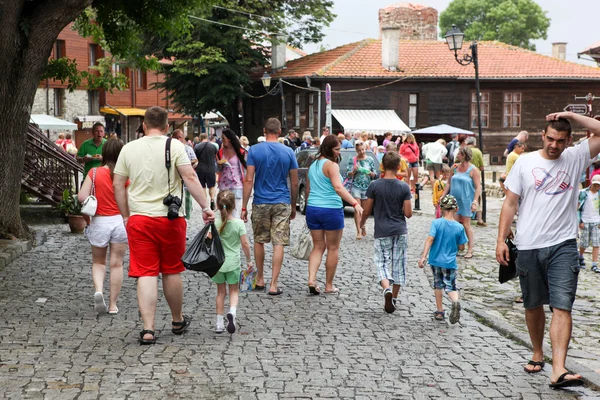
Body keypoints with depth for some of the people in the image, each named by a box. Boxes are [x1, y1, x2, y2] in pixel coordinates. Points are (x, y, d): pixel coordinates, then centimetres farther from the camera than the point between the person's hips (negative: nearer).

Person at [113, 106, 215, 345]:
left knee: (146, 274, 0)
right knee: (172, 272, 13)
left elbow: (118, 185, 8)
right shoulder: (174, 146, -2)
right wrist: (205, 207, -10)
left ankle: (148, 329, -6)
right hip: (169, 218, -1)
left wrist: (126, 216, 17)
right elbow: (190, 177, -11)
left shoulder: (129, 148, 6)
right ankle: (178, 321, 29)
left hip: (139, 219, 1)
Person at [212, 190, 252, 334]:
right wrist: (249, 260, 4)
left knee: (221, 292, 14)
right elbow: (245, 244, -8)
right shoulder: (239, 223, -10)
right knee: (234, 291, 14)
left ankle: (220, 323, 14)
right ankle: (232, 312, -15)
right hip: (233, 263, -1)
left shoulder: (214, 223, -8)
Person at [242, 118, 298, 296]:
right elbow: (294, 183, 3)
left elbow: (249, 180, -8)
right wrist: (294, 206, 15)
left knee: (259, 241, 16)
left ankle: (260, 280, 25)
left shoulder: (254, 150, -4)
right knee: (278, 244, 1)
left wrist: (244, 207, -4)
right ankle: (274, 284, -2)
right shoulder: (288, 152, 0)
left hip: (260, 203, 0)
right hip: (282, 203, 0)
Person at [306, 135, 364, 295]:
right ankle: (329, 286, 13)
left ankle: (311, 280, -6)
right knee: (333, 248, 7)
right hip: (331, 210, -6)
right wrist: (355, 203, -34)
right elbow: (338, 187, -26)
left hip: (312, 209, 7)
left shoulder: (313, 165, 12)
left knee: (318, 247, 13)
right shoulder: (331, 165, -12)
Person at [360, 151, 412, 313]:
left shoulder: (374, 186, -8)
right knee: (398, 265, 11)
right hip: (400, 232, 1)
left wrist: (362, 223, 17)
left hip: (382, 233, -1)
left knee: (382, 264, 4)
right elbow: (408, 213, -6)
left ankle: (387, 288, -23)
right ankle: (394, 298, 17)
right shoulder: (404, 187, -5)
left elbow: (367, 211, -2)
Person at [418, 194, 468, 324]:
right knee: (450, 286, 7)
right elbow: (461, 247, -1)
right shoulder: (459, 227, -6)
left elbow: (430, 239, -20)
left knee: (438, 284, 19)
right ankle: (455, 301, -25)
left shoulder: (436, 223, -11)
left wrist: (423, 257, -22)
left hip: (435, 260, 0)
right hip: (450, 262, 0)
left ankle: (439, 311, 24)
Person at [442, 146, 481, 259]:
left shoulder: (473, 170, -7)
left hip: (466, 201, -5)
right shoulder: (455, 167, 9)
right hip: (454, 200, 5)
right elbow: (449, 183, 15)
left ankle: (470, 250, 6)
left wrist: (475, 202, -17)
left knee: (466, 224, -1)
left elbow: (478, 187, -9)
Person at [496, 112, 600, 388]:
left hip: (563, 246, -1)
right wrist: (501, 239, -1)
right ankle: (537, 355, 34)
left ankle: (558, 370, -18)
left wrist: (571, 116, -9)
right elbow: (510, 203, 3)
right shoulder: (525, 162, 2)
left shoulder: (575, 158, 3)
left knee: (562, 307, -11)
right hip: (528, 247, 1)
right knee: (533, 305, 14)